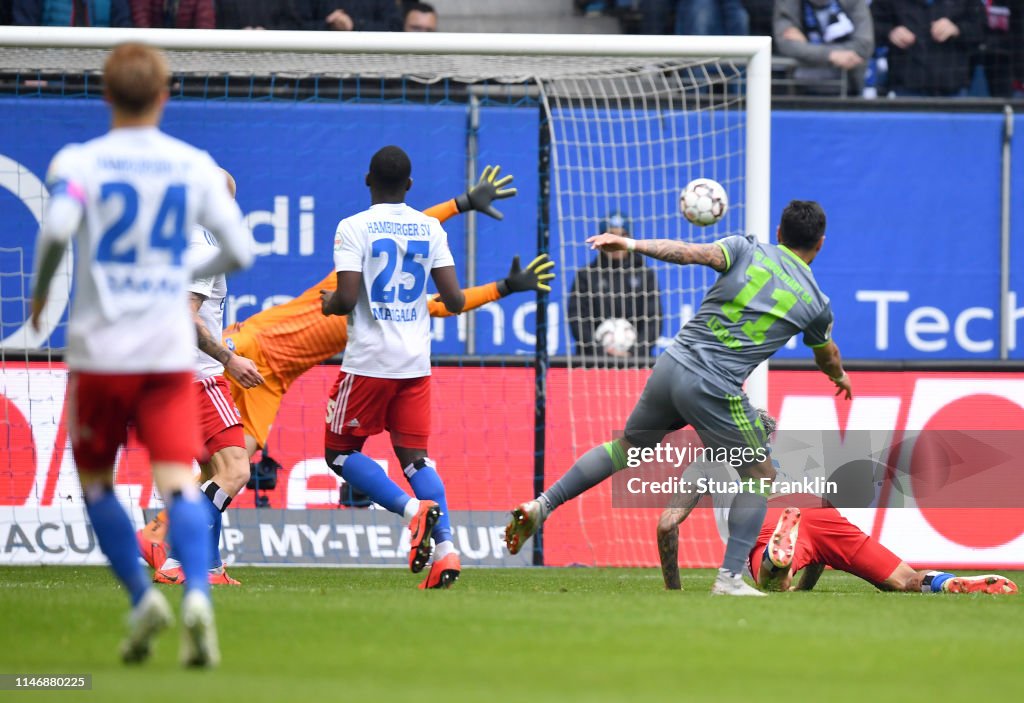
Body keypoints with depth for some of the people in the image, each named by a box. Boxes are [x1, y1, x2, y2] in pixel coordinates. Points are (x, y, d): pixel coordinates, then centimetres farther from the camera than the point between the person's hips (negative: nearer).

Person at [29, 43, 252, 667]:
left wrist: (40, 291, -4)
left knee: (96, 481, 15)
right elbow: (239, 251, 4)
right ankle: (197, 595, -29)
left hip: (100, 350, -1)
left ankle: (142, 597, 3)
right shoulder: (196, 166, 4)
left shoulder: (79, 162, -4)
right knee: (179, 480, -7)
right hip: (171, 351, 1)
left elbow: (58, 227, -22)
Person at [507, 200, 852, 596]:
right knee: (759, 477, 13)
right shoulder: (815, 302, 8)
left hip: (672, 366, 4)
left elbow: (693, 252, -13)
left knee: (626, 447, 24)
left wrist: (632, 245, -14)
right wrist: (840, 377, 53)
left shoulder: (747, 250, 7)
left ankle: (542, 505, 16)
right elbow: (827, 356, 30)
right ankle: (730, 578, 2)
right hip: (715, 392, -4)